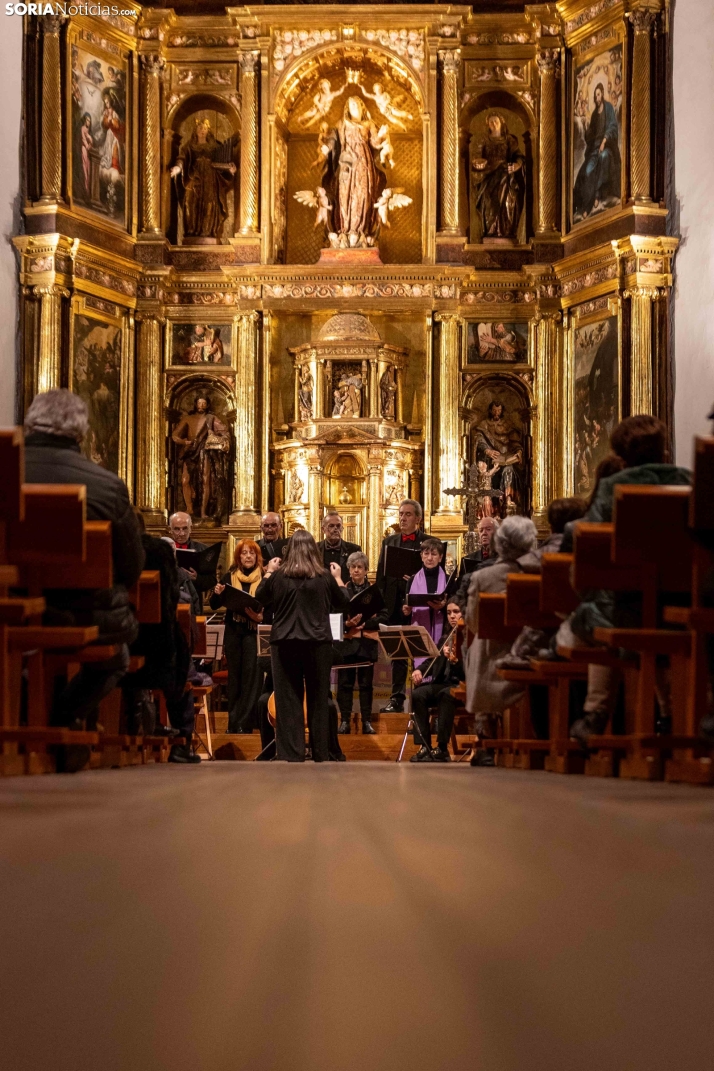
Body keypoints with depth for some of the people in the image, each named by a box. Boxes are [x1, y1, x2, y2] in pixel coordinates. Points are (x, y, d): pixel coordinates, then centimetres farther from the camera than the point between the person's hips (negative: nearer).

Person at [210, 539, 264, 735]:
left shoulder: (265, 578, -2)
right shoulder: (229, 577, 6)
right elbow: (215, 605, 7)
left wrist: (262, 616, -22)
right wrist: (217, 593, -13)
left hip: (253, 632, -3)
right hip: (233, 632, 3)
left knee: (250, 678, -5)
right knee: (234, 678, 10)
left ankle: (244, 724, 1)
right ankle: (233, 723, 18)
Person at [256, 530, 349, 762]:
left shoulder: (278, 576, -4)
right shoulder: (325, 577, -3)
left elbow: (260, 600, 10)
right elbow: (342, 605, 9)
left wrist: (267, 573, 18)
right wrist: (338, 579, 21)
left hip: (284, 643, 0)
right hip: (318, 643, 1)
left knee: (289, 699, 4)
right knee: (318, 699, 10)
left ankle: (293, 754, 1)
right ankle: (320, 754, 14)